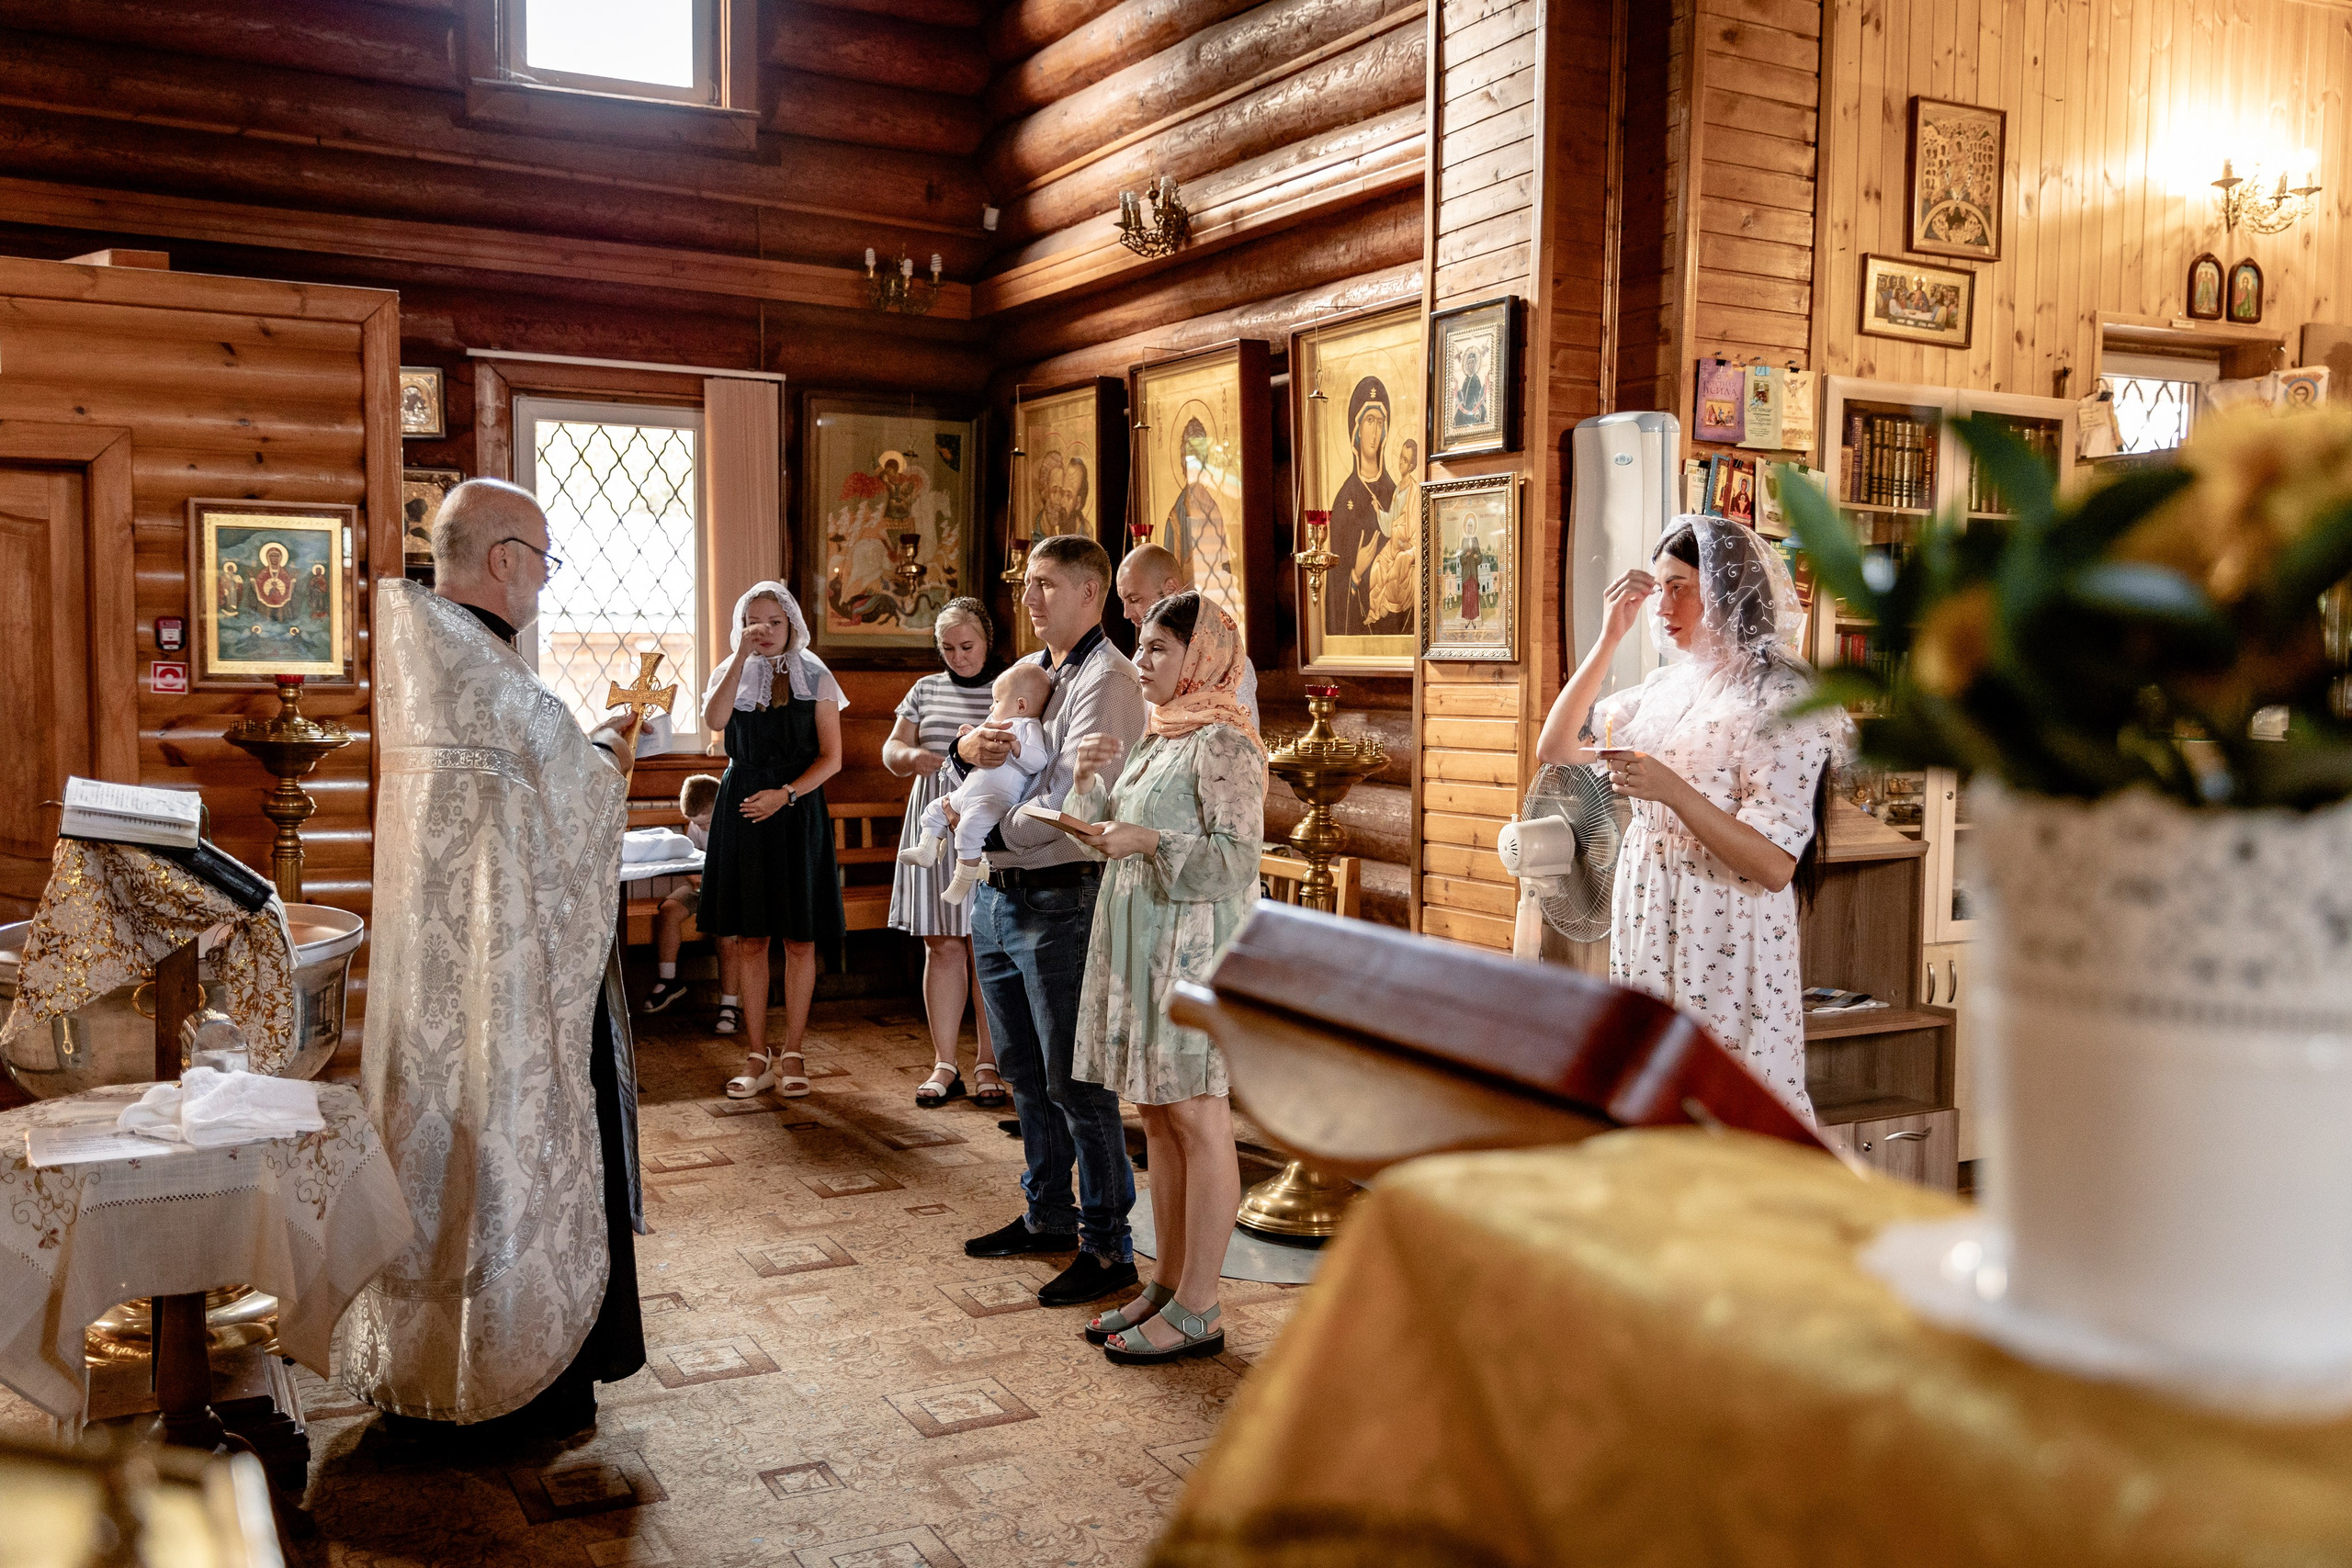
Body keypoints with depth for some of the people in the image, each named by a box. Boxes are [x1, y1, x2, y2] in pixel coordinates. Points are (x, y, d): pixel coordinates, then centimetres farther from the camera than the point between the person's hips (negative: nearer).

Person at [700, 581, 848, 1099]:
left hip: (797, 809, -1)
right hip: (742, 811, 1)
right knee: (749, 939, 2)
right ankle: (757, 1058, 9)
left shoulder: (815, 678, 5)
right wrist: (743, 656, -16)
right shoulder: (731, 672, 8)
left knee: (800, 939, 1)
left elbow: (831, 757, 0)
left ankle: (792, 1055, 10)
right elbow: (714, 720, -15)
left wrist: (785, 794, -13)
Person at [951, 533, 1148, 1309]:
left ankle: (1107, 1245, 6)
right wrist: (966, 750, -9)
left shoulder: (1106, 682, -12)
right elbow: (980, 777, 13)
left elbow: (1069, 802, -23)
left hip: (1061, 901, -9)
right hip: (997, 894, 9)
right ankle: (1047, 1215, 33)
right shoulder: (1029, 674, 17)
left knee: (1075, 1078, -4)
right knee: (1024, 1070, 18)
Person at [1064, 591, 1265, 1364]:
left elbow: (1238, 857, -18)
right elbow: (1113, 831, 19)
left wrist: (1147, 842, -23)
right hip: (1141, 945, 9)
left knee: (1198, 1121, -3)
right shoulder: (1158, 736, 16)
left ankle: (1197, 1310, 4)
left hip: (1195, 950, -9)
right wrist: (1091, 781, 3)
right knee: (1158, 1117, 12)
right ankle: (1167, 1285, 22)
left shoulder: (1225, 741, -11)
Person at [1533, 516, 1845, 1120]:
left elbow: (1775, 865, -18)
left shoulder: (1783, 700, -12)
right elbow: (1555, 746, 5)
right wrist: (1610, 638, -1)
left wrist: (1672, 790, -27)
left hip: (1728, 946, -7)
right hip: (1647, 932, 7)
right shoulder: (1667, 687, 10)